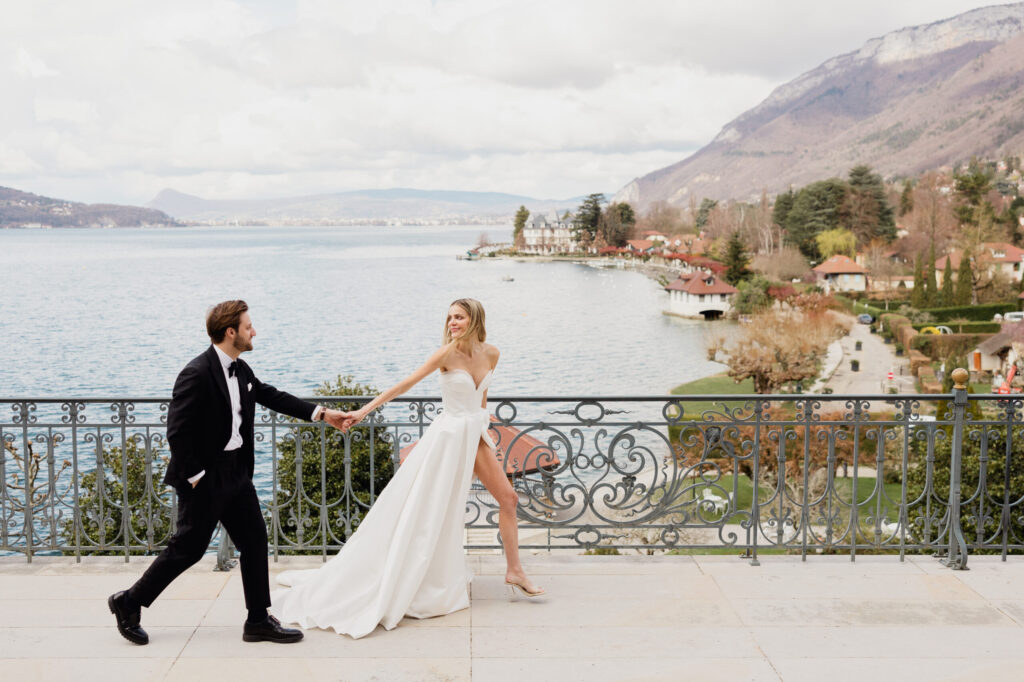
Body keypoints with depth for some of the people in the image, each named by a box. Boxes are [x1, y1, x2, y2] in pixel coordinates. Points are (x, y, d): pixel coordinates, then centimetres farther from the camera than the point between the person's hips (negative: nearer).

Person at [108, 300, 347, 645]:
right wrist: (195, 477, -18)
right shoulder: (197, 374, -21)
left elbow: (272, 396, 17)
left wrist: (321, 414, 14)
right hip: (205, 477, -9)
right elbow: (177, 432, -21)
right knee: (188, 548, 2)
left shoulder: (240, 370, 6)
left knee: (254, 540, 8)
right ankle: (129, 603, 22)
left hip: (237, 472, 9)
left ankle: (259, 621, 16)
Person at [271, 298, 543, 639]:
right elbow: (406, 383, -16)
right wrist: (364, 410, -20)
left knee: (508, 498, 5)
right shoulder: (448, 353, -14)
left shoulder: (491, 354, 2)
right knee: (427, 508, -2)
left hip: (475, 437, 6)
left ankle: (514, 571, 18)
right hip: (449, 435, -6)